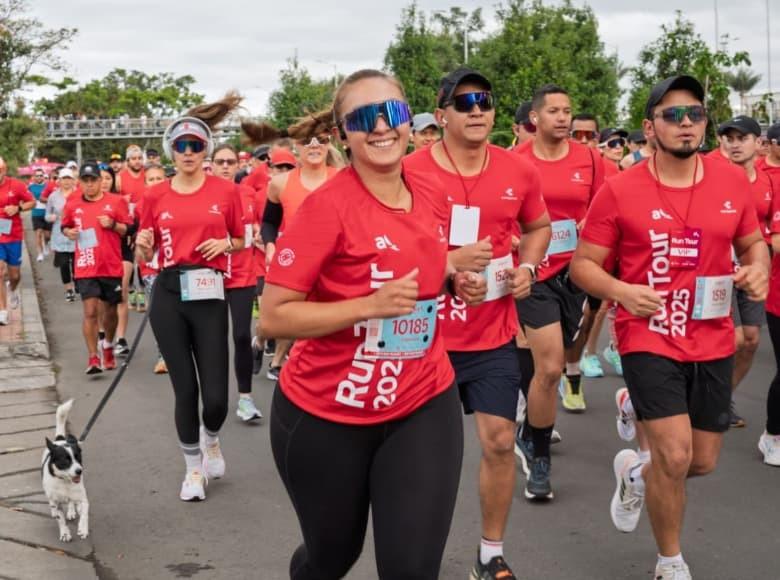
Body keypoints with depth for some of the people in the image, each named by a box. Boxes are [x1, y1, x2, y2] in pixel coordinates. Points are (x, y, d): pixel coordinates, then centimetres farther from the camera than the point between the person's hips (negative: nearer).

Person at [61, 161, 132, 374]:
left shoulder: (116, 201, -1)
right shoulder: (72, 204, 4)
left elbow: (129, 230, 2)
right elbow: (65, 226, 17)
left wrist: (113, 225, -16)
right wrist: (69, 232, -5)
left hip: (111, 267, 0)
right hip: (85, 268, 0)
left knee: (109, 311, 13)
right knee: (90, 311, -10)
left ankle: (108, 346, 38)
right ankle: (93, 357, -3)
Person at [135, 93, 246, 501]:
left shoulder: (226, 191, 1)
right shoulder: (155, 196, 4)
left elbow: (240, 241, 14)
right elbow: (145, 256, 11)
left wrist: (225, 244, -8)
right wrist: (143, 246, -11)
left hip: (210, 295, -1)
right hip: (168, 295, 1)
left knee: (215, 395, -5)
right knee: (185, 388, 3)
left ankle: (211, 439, 31)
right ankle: (193, 469, 24)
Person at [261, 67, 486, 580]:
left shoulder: (434, 197, -1)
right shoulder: (327, 206, -19)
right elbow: (273, 318, -20)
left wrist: (458, 281, -3)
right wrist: (370, 305, -29)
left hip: (424, 406, 4)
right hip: (324, 414, -3)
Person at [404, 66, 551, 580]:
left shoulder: (519, 172, -1)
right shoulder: (411, 172, -12)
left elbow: (539, 227, 18)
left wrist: (528, 268, -1)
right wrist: (448, 262, -21)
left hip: (494, 335, 2)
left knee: (500, 441, 2)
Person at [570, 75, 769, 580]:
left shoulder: (733, 182, 0)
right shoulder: (619, 191, -9)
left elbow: (753, 243, 15)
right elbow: (583, 264, -3)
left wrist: (758, 268, -8)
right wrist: (622, 291, -22)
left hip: (713, 343, 4)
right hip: (649, 339, -4)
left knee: (703, 462, 13)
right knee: (675, 456, -13)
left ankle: (635, 474, 48)